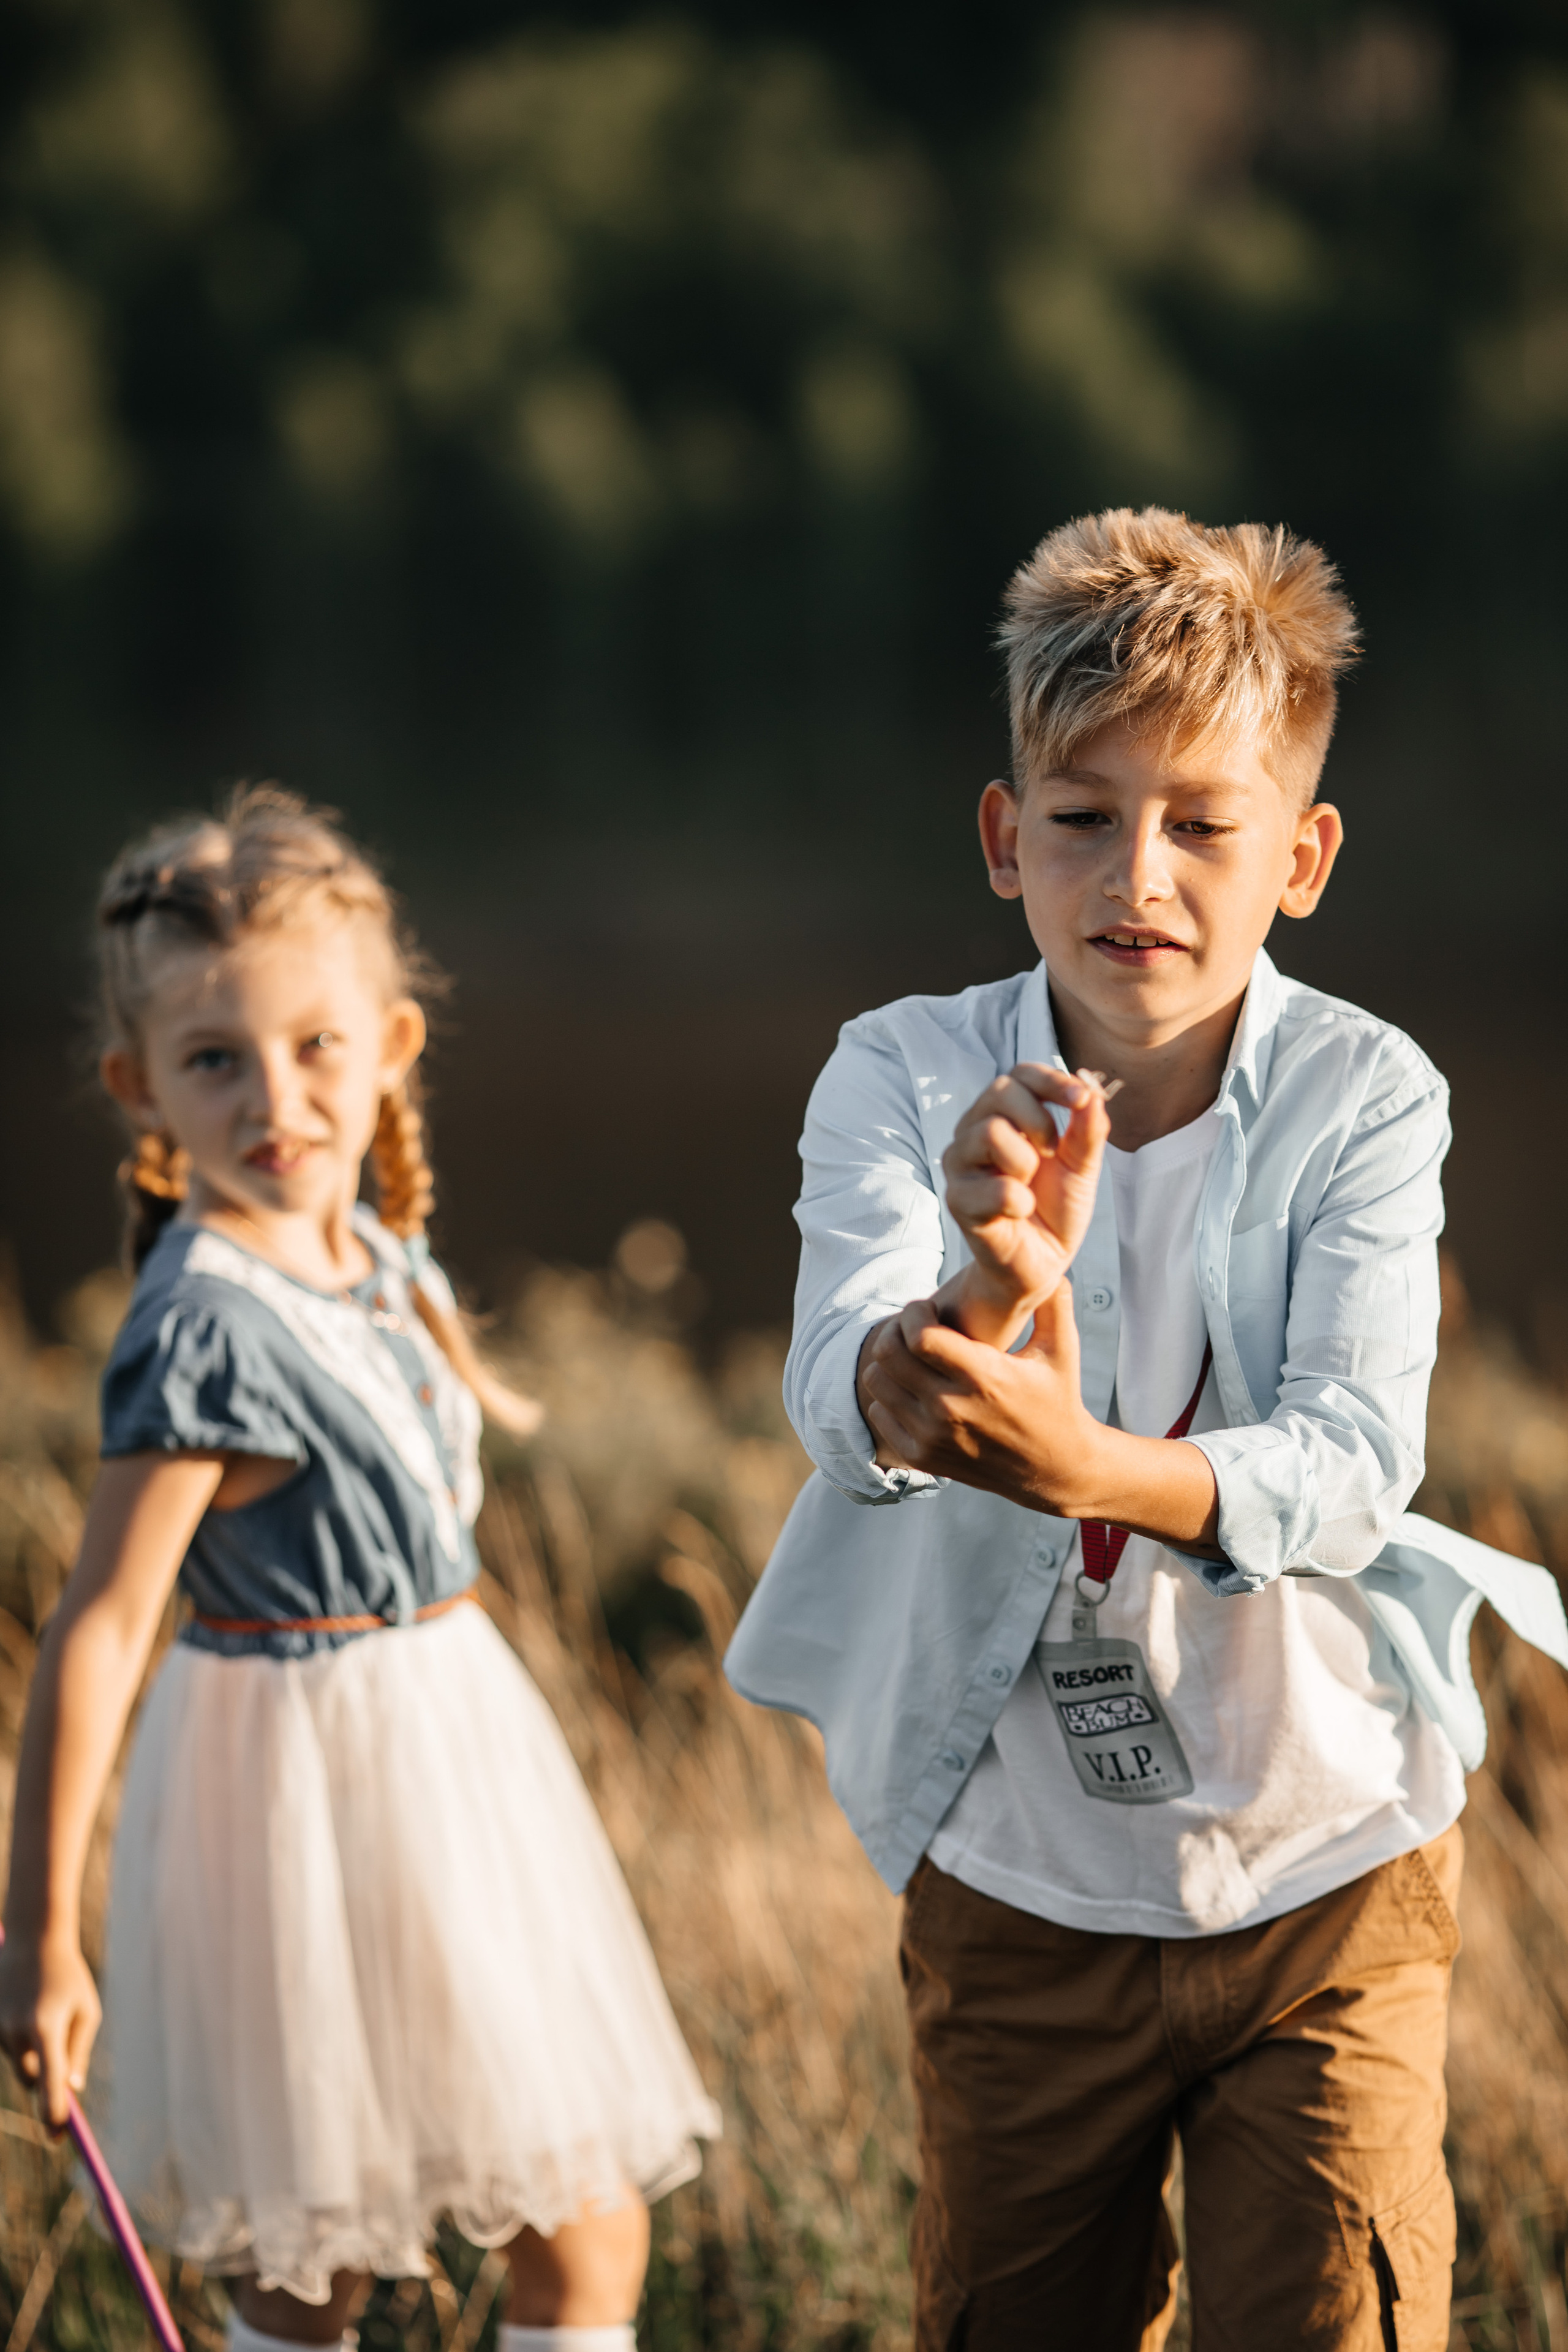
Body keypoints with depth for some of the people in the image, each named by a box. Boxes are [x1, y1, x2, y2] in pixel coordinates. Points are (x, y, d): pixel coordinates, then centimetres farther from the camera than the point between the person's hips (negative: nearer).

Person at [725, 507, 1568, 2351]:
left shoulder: (1362, 1098, -11)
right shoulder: (909, 1078, -9)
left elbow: (1352, 1464, -23)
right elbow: (848, 1410, -26)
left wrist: (1093, 1468, -43)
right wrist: (985, 1287, -49)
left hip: (1327, 1870, -1)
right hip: (1017, 1895, 2)